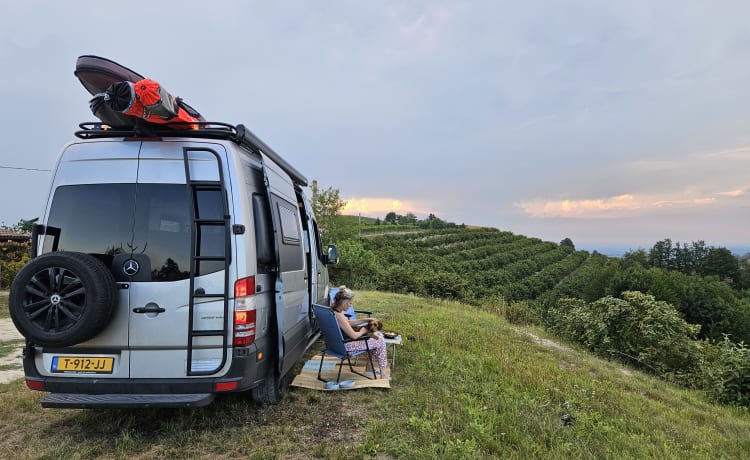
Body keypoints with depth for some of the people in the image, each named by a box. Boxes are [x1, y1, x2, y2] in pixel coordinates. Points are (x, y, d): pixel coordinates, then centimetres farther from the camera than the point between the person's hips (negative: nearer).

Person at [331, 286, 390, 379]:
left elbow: (348, 322, 12)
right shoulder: (339, 316, -32)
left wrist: (366, 320, 6)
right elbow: (354, 336, -27)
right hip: (345, 346, -10)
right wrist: (362, 331, -6)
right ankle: (383, 374, 13)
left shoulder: (332, 309, -2)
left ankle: (369, 367, 29)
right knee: (381, 341, 2)